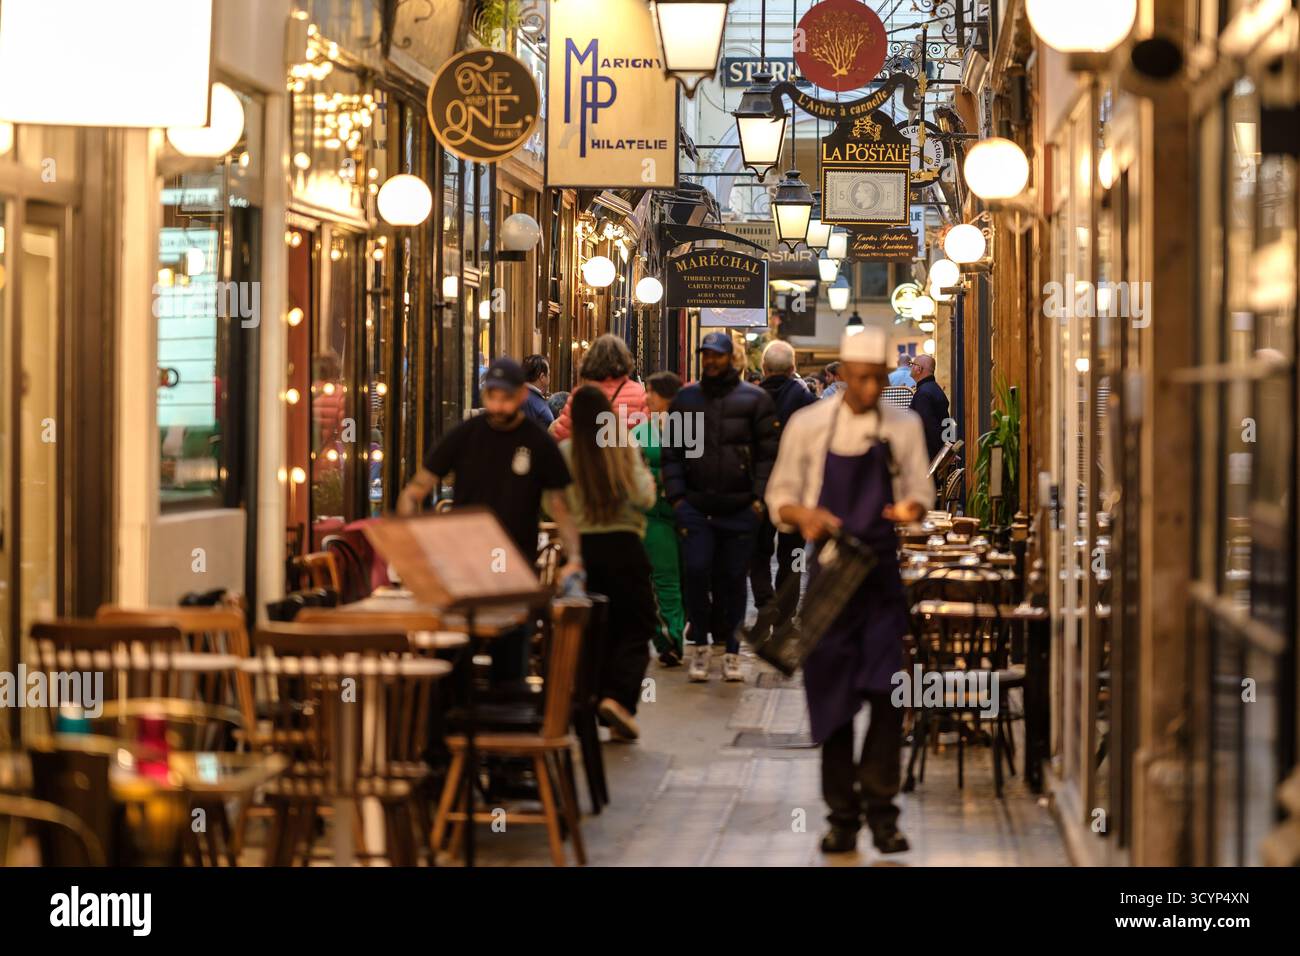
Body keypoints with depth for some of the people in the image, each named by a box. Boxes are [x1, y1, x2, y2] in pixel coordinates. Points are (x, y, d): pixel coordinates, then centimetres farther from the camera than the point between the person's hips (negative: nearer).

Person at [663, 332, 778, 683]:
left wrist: (759, 497, -7)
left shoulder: (755, 399, 3)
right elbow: (671, 452, 11)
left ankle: (732, 650, 15)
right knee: (696, 571, -7)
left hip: (739, 508, -1)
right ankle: (700, 645, 7)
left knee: (733, 579, 5)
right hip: (695, 506, 1)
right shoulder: (685, 399, 10)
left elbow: (768, 453, 2)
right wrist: (676, 495, 0)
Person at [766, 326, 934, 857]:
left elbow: (920, 491, 8)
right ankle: (842, 814, 12)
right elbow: (780, 495, 4)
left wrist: (911, 508, -15)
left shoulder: (904, 425, 4)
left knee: (886, 692, -9)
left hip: (881, 573, 0)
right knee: (832, 695, 3)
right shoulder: (808, 425, 0)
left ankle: (880, 808, 1)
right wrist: (804, 515, -17)